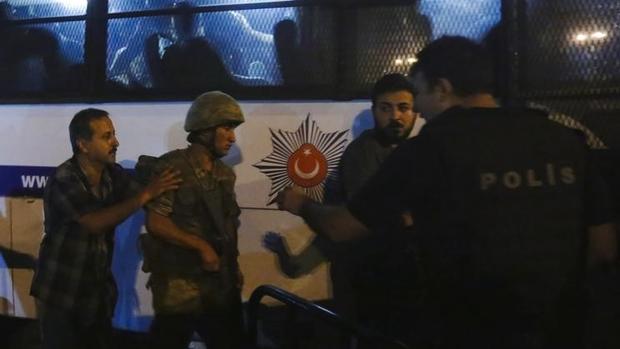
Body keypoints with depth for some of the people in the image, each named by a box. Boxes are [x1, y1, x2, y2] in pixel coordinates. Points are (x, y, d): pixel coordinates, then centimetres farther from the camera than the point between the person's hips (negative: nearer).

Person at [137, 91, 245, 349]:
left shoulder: (225, 174, 13)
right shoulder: (171, 168, -11)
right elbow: (155, 223, -17)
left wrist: (234, 266, 11)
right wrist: (200, 246, -19)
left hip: (221, 283, 7)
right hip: (178, 286, -7)